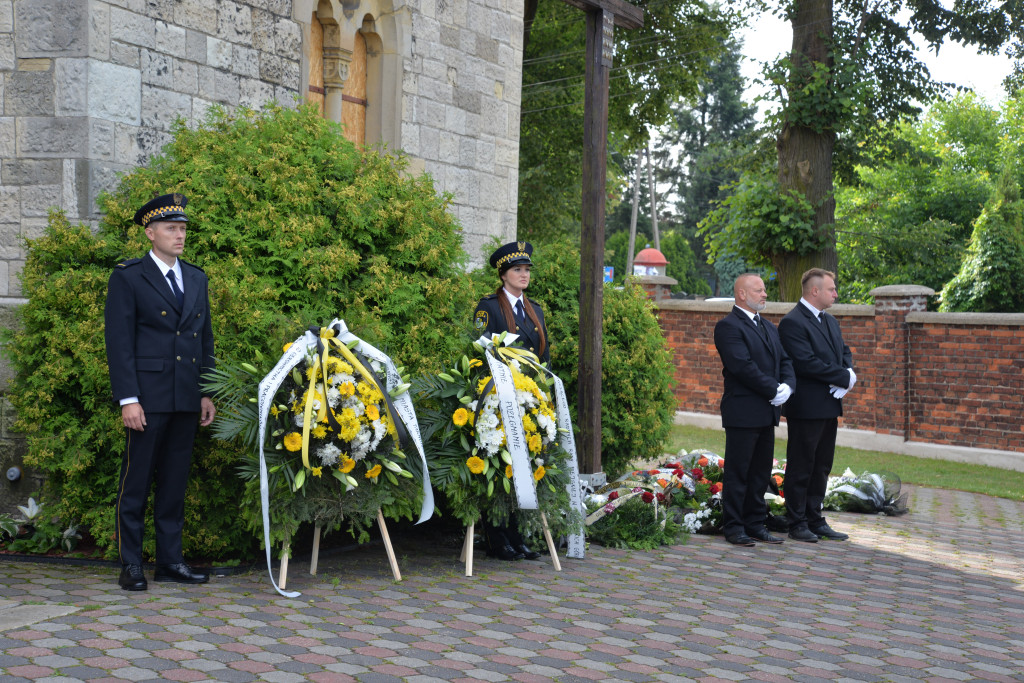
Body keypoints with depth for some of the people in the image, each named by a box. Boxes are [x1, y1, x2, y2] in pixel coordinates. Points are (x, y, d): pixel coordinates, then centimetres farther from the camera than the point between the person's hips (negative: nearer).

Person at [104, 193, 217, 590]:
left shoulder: (197, 279, 15)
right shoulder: (128, 278, -2)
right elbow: (119, 343, -7)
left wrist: (207, 394, 12)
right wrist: (128, 399, -14)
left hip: (187, 400, 5)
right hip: (148, 397, -5)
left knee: (175, 482, 10)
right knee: (136, 481, -1)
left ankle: (170, 561, 17)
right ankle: (130, 565, 7)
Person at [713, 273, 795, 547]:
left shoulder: (769, 327, 19)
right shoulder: (728, 326, -10)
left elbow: (784, 361, 15)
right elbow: (743, 367, -19)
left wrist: (787, 386, -5)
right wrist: (773, 390, -15)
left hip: (767, 412, 8)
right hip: (742, 413, -8)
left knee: (761, 473, 12)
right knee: (737, 473, -1)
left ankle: (756, 524, 20)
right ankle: (733, 527, 7)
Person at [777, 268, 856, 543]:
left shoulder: (830, 321, 17)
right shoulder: (792, 322, -13)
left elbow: (845, 353, 16)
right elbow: (806, 363, -21)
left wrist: (848, 375, -6)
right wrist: (844, 377, -16)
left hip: (829, 407, 9)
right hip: (806, 408, -9)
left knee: (821, 468, 13)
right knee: (800, 468, 1)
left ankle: (815, 520, 22)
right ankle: (797, 523, 9)